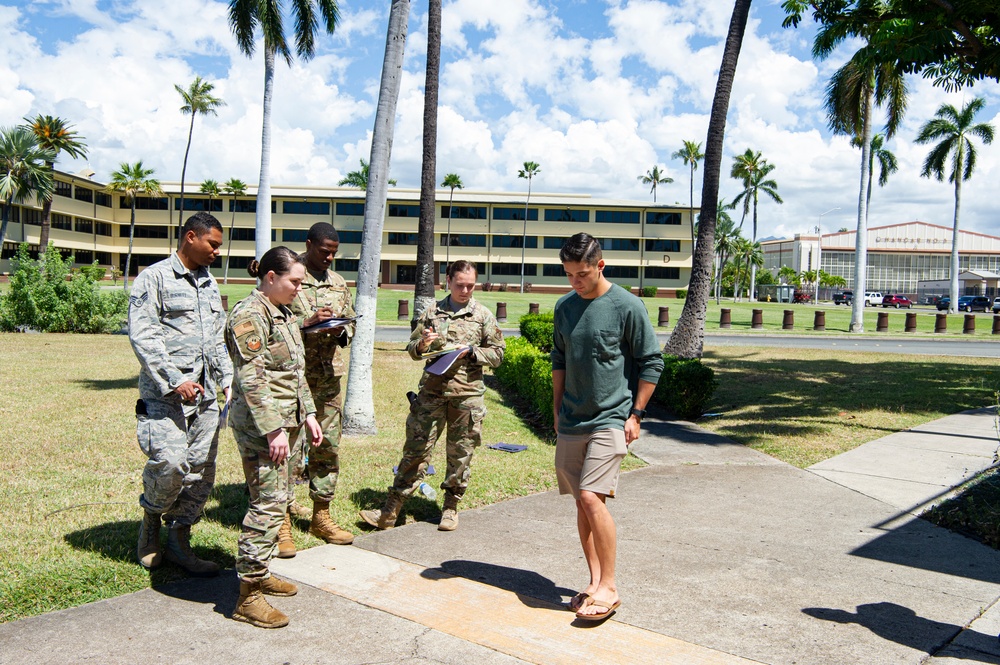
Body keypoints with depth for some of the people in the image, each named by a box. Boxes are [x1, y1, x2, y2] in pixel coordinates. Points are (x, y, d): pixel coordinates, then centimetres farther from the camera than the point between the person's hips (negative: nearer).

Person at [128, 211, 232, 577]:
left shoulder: (209, 283, 19)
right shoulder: (155, 278, -3)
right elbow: (142, 335, -11)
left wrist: (227, 378, 14)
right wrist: (174, 381, -17)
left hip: (205, 394, 7)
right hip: (166, 394, -6)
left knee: (201, 470, 4)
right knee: (170, 463, -15)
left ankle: (178, 539, 19)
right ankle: (151, 519, 15)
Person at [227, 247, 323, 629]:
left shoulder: (285, 314, 16)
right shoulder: (250, 315, -13)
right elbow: (252, 380, -20)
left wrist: (308, 414, 17)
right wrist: (273, 430, -22)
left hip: (286, 422, 10)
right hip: (261, 425, -10)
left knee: (278, 501, 15)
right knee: (268, 503, -9)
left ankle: (259, 573, 28)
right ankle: (248, 597, -2)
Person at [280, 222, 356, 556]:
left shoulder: (338, 283, 15)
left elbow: (351, 322, 21)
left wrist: (340, 332, -1)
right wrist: (308, 322, -20)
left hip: (329, 376, 6)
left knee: (328, 448, 12)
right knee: (290, 451, -4)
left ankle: (321, 516, 25)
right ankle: (282, 524, 6)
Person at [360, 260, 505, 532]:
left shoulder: (483, 316, 5)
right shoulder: (432, 312, 9)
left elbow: (497, 354, 5)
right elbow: (412, 349, 15)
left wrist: (470, 351, -10)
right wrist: (422, 344, -8)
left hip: (467, 394, -1)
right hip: (432, 391, 1)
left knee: (460, 454, 7)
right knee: (415, 450, 1)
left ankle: (451, 507, 23)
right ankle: (390, 512, 6)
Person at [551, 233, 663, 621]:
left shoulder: (627, 306, -8)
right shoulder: (564, 307, 8)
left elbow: (652, 363, -4)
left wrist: (636, 414, -7)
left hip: (611, 419, -6)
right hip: (571, 422, 6)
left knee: (591, 496, -16)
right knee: (582, 503, 9)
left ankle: (609, 588, -3)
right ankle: (595, 582, 20)